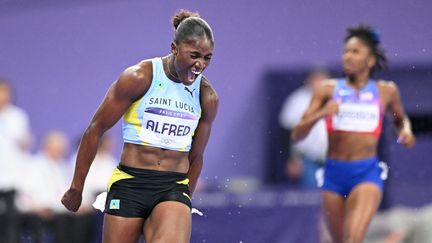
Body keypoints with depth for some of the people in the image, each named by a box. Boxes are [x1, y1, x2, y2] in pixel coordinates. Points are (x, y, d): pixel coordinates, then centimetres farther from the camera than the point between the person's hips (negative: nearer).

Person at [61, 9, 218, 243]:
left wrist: (184, 203, 25)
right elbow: (95, 130, 0)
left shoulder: (207, 98, 6)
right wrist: (76, 188, 3)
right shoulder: (139, 78, -6)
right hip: (129, 183, -2)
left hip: (173, 188, 2)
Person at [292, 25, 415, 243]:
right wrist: (320, 114, -17)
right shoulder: (328, 90, 3)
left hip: (367, 173, -2)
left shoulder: (386, 91, 5)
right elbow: (297, 135, 0)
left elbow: (400, 118, 27)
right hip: (334, 173, 2)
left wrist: (405, 130, 4)